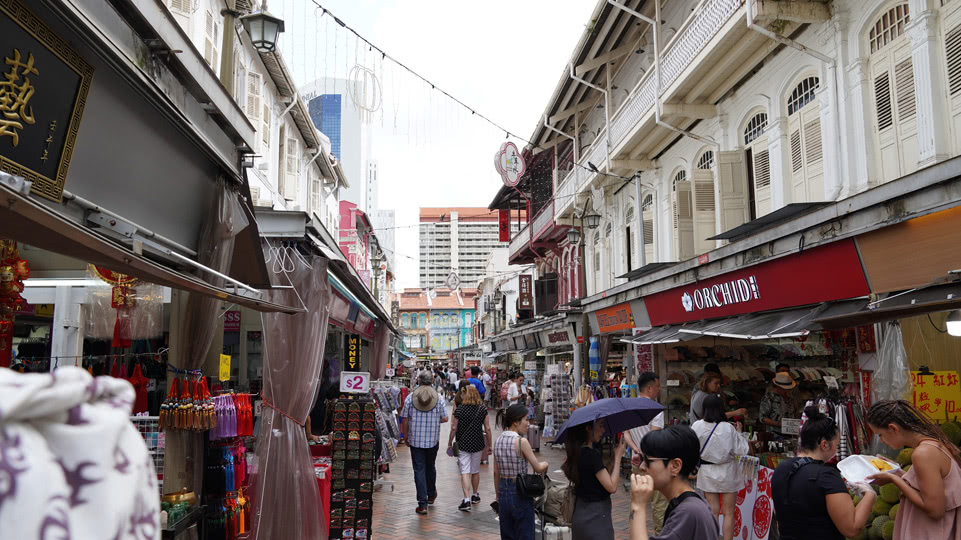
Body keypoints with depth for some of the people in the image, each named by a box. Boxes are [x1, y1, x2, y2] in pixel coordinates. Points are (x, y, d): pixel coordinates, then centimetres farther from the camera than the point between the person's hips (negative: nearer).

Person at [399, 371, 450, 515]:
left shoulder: (410, 398, -6)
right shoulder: (439, 398, -6)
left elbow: (404, 420, -3)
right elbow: (445, 419, -4)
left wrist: (405, 437, 9)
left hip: (415, 440, -1)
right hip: (433, 439, 1)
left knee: (419, 470, 2)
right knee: (430, 467, 21)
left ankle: (422, 503, -1)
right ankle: (431, 495, 39)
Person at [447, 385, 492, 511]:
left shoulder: (459, 409, -9)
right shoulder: (482, 409, -2)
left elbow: (454, 428, -6)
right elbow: (488, 428, -1)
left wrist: (450, 443, 6)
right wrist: (489, 444, 10)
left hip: (463, 444, -3)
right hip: (478, 444, 3)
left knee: (465, 472, -2)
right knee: (476, 471, 18)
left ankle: (467, 500, -13)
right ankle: (475, 496, 33)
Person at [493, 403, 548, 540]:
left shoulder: (498, 440, 3)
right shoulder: (521, 442, -16)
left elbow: (496, 473, 9)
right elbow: (538, 468, -12)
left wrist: (498, 497, 17)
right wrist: (545, 464, 10)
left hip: (503, 492, 6)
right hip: (520, 493, -6)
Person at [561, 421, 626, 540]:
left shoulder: (579, 452, 8)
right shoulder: (591, 455, -19)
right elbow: (612, 487, -17)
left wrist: (615, 457, 4)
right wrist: (618, 456, -9)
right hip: (595, 518, -9)